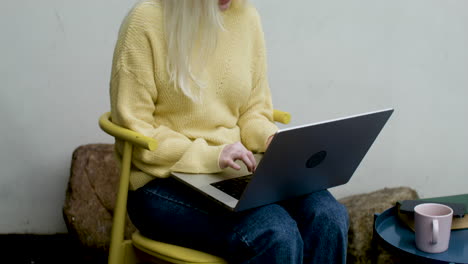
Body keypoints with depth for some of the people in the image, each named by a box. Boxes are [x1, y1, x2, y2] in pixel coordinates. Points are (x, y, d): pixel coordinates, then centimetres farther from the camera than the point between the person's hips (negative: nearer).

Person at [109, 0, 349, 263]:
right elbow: (134, 132, -10)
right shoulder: (147, 21, -8)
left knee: (330, 217, -22)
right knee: (276, 234, -30)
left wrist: (272, 139, -7)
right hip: (166, 182, -5)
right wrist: (210, 157, -20)